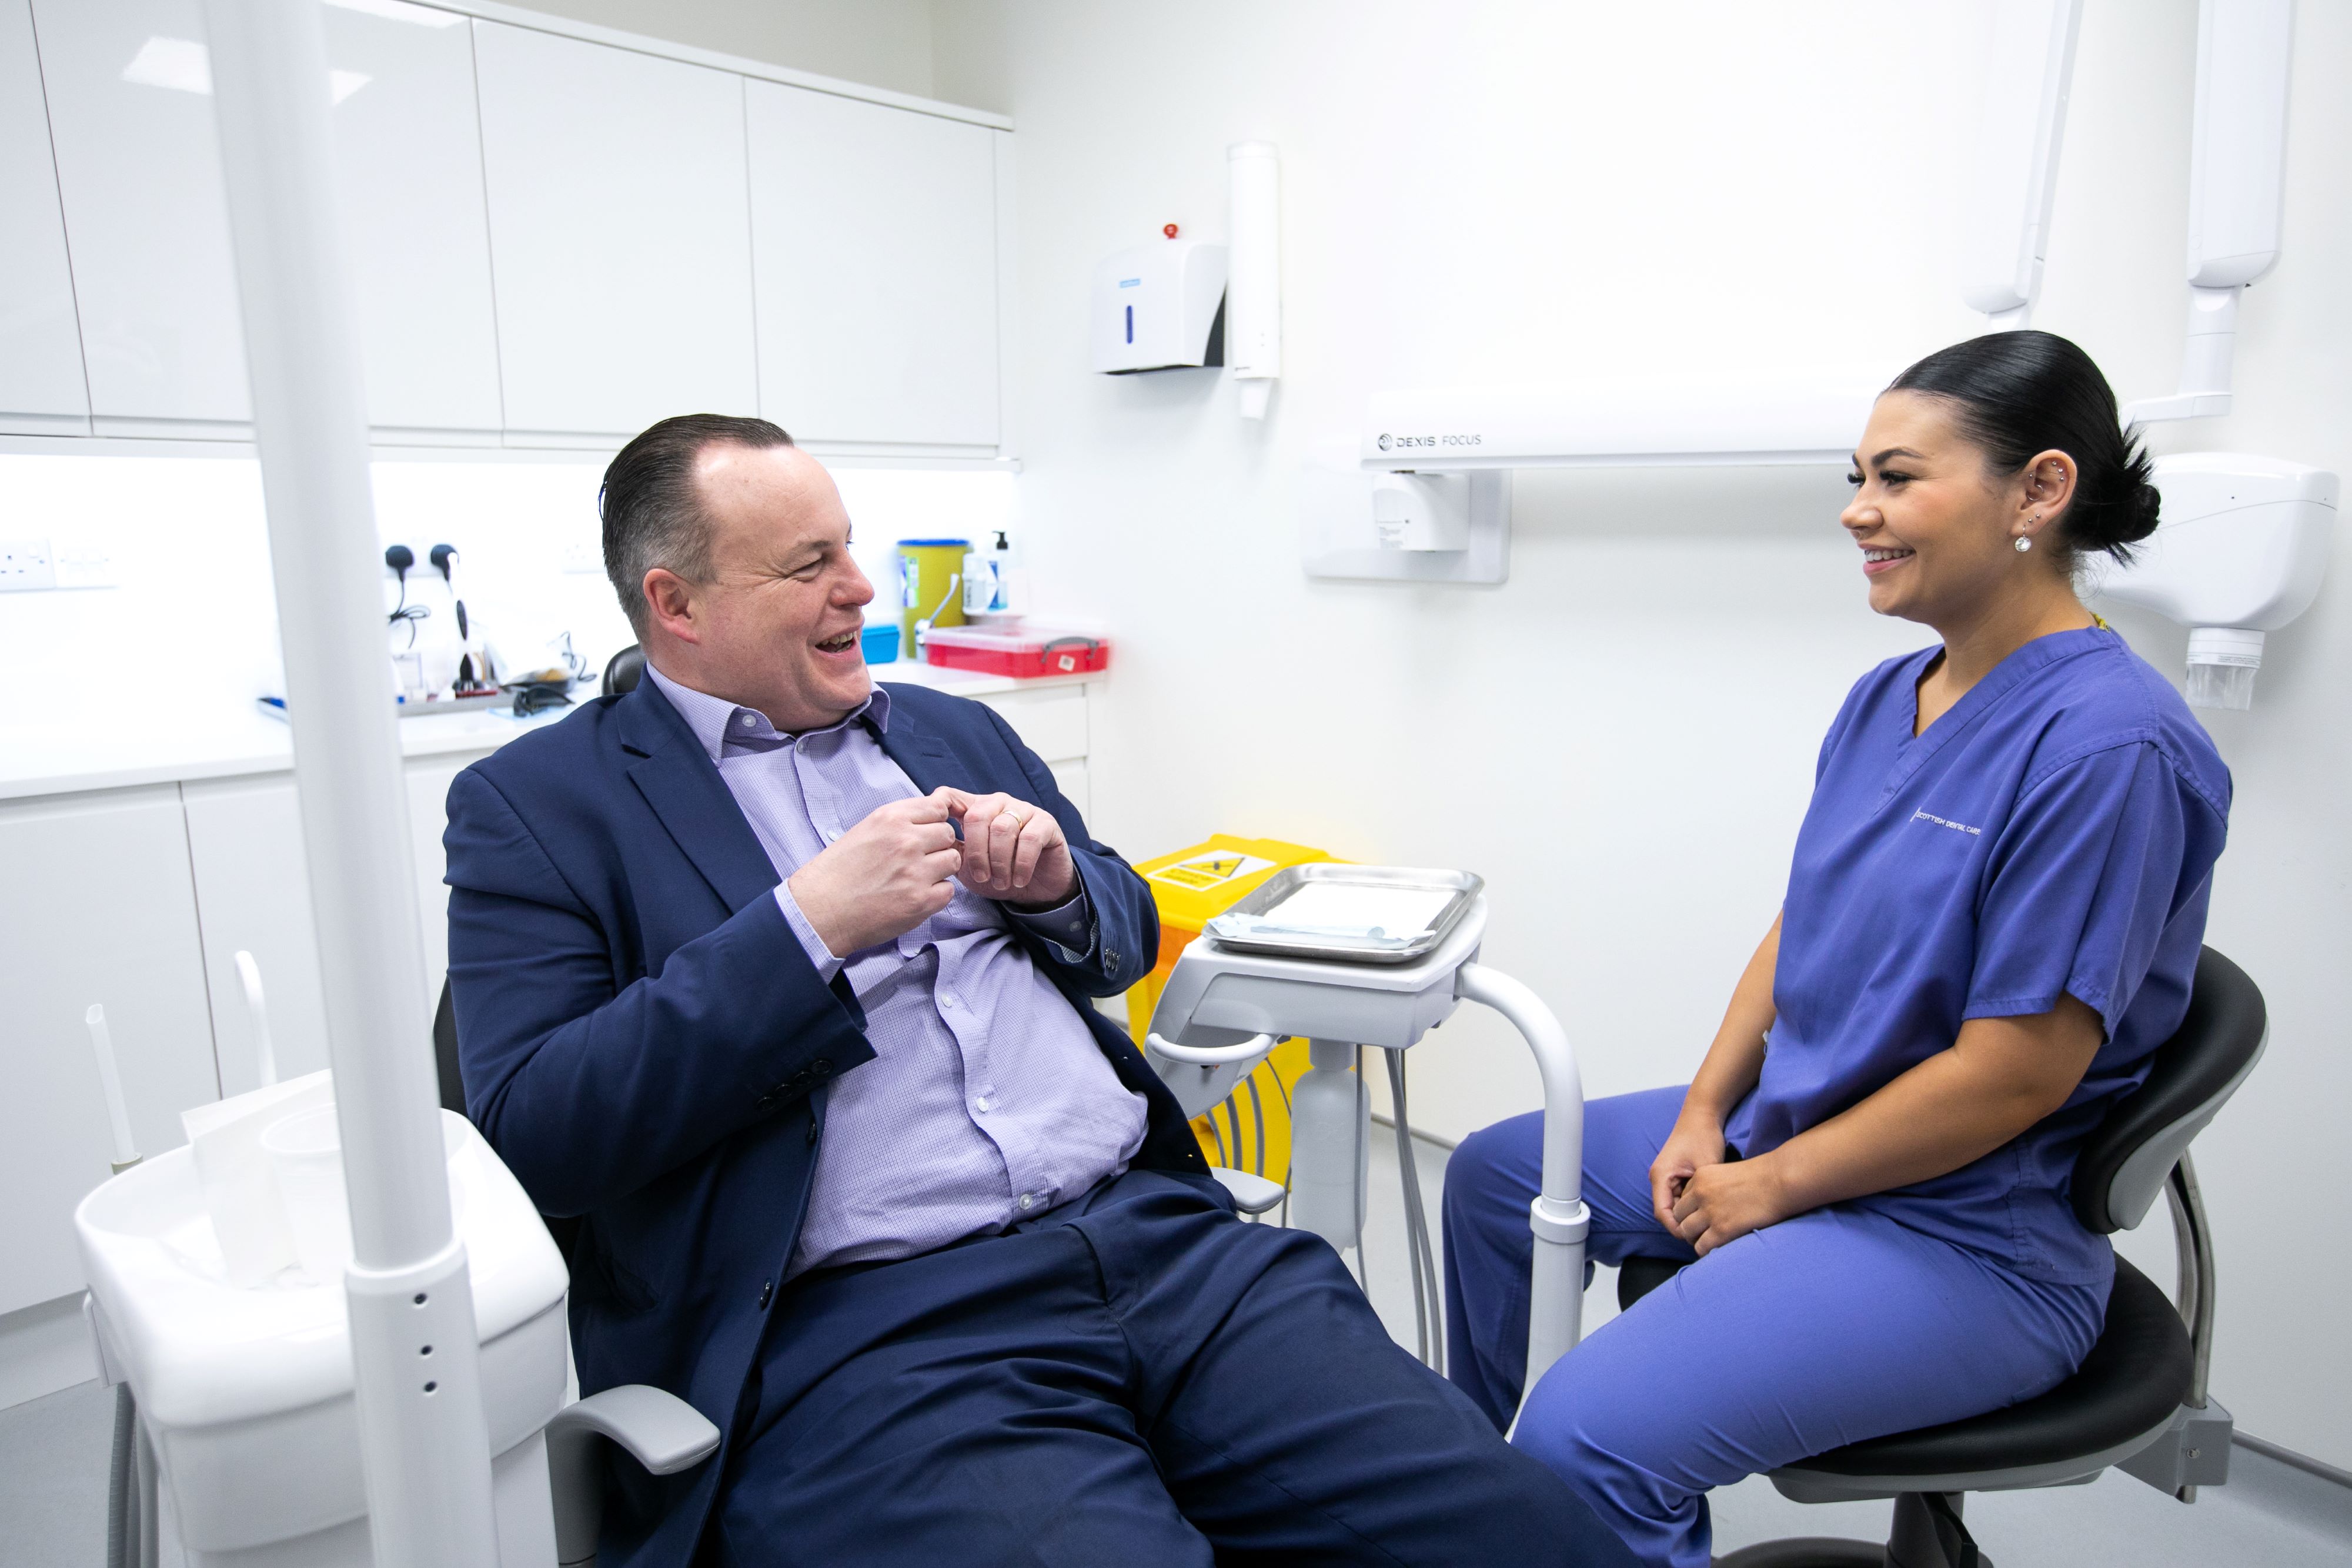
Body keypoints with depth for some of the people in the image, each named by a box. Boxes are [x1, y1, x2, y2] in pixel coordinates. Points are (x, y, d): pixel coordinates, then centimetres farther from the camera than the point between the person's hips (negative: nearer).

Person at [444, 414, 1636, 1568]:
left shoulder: (954, 731, 20)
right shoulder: (534, 805, 6)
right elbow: (528, 1137, -5)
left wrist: (1061, 885, 2)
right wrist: (809, 928, -14)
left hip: (1159, 1233, 5)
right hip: (865, 1327, -4)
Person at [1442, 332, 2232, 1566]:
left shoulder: (2107, 746, -23)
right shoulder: (1886, 698, 3)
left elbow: (2015, 1071, -23)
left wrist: (1765, 1189, -14)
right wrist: (1704, 1118, 0)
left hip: (1962, 1236, -9)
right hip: (1780, 1135, 9)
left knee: (1589, 1441, -27)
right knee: (1493, 1174, 19)